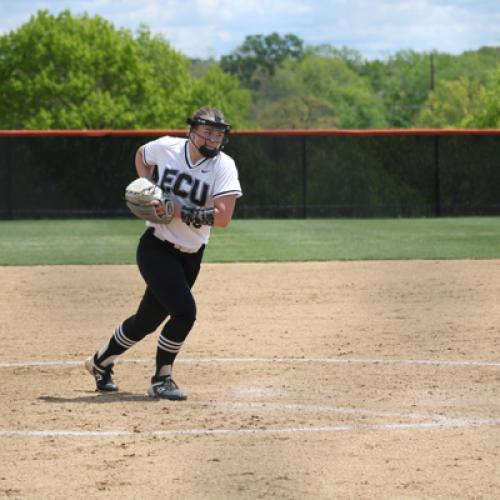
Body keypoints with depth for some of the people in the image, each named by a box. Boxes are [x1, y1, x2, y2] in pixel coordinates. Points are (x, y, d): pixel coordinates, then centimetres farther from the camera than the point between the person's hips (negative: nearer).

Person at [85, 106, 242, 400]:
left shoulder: (223, 166, -9)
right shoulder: (167, 147, -6)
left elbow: (223, 217, -20)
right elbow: (141, 156, 19)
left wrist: (179, 213, -24)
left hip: (190, 256, 3)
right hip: (156, 248, -3)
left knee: (148, 319, 11)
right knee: (184, 310, -21)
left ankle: (101, 362, 35)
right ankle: (161, 380, -5)